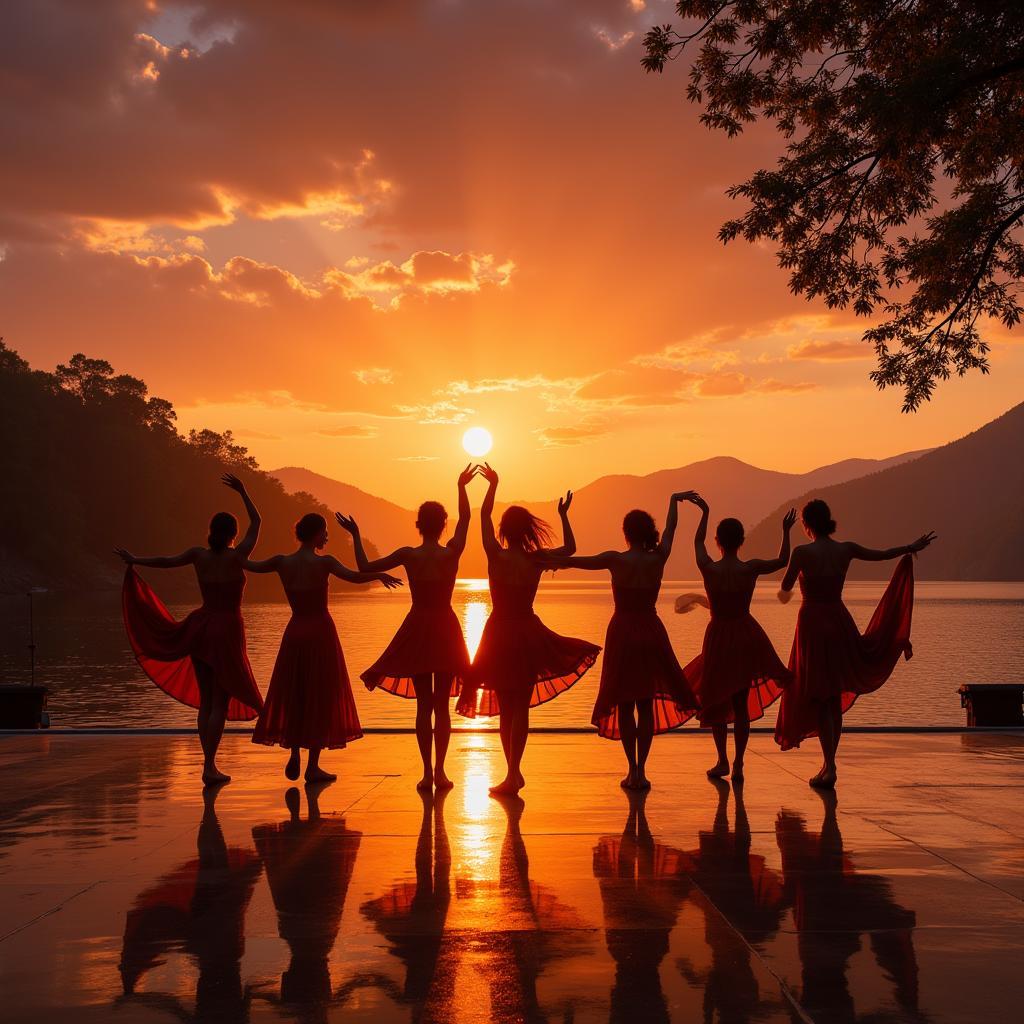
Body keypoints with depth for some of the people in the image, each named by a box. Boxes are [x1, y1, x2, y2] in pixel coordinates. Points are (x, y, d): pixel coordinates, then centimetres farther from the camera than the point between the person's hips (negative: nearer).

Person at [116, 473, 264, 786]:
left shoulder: (199, 555, -1)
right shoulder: (237, 556, -9)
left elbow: (168, 560, 8)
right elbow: (256, 522, 2)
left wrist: (135, 561, 23)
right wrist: (242, 491, 13)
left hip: (201, 627, 5)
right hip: (227, 630, -5)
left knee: (206, 700, 12)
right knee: (221, 702, -2)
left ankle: (210, 764, 15)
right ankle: (209, 767, -8)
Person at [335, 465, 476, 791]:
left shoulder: (408, 555, -9)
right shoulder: (452, 553, -8)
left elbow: (365, 567, 0)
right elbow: (466, 517, 10)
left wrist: (356, 536, 12)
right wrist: (461, 486, 23)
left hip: (417, 628, 0)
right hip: (446, 629, 0)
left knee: (424, 704, 6)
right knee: (442, 705, 7)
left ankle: (427, 772, 2)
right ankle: (439, 771, 3)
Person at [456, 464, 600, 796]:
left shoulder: (497, 556, -10)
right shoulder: (538, 558, -5)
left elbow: (484, 515, 3)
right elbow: (570, 547, 15)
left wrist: (493, 484, 13)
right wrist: (564, 516, 21)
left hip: (500, 634, -2)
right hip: (529, 633, 2)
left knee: (507, 708, 9)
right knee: (520, 708, 7)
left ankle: (514, 773, 11)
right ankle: (513, 772, 0)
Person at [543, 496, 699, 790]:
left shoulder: (616, 560, -10)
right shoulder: (658, 558, -3)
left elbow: (573, 560, -2)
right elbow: (670, 529, 15)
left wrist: (546, 561, 14)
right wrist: (674, 500, 32)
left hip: (622, 632, -2)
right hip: (651, 633, 2)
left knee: (625, 705, 6)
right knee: (646, 705, 8)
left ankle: (633, 770, 4)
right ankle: (641, 770, 6)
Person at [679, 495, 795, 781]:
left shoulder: (708, 568, -12)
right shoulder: (751, 568, -12)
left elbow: (698, 542, 9)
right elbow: (783, 561, 7)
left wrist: (705, 513, 24)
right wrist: (786, 531, 18)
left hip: (718, 637, -1)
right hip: (747, 635, 1)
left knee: (716, 701, 13)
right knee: (741, 704, 10)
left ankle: (722, 761, 9)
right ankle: (738, 766, 11)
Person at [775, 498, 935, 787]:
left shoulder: (803, 552, -13)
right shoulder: (846, 549, 1)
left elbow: (785, 588, -7)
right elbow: (882, 554, 15)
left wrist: (784, 593, 18)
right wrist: (912, 547, 32)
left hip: (813, 622, -5)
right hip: (839, 620, 5)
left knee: (818, 697, 1)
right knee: (835, 697, 14)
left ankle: (830, 767, -4)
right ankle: (828, 764, 21)